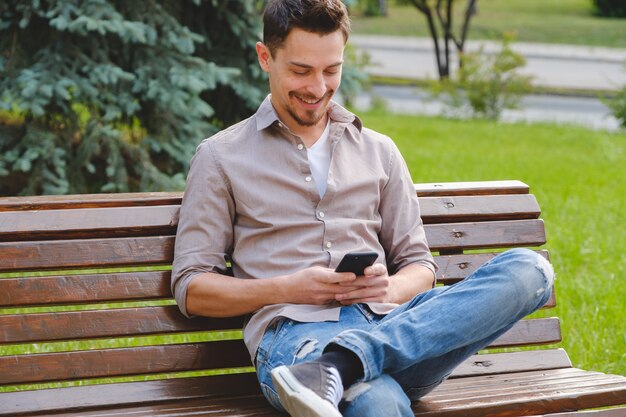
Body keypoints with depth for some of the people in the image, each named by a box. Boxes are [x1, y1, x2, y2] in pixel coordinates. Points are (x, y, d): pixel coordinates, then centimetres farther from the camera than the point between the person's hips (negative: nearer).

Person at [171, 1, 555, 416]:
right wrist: (288, 288, -8)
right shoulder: (221, 158, 15)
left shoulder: (378, 152, 25)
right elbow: (191, 289, 10)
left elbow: (419, 267, 24)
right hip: (295, 331, -7)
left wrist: (388, 288, -2)